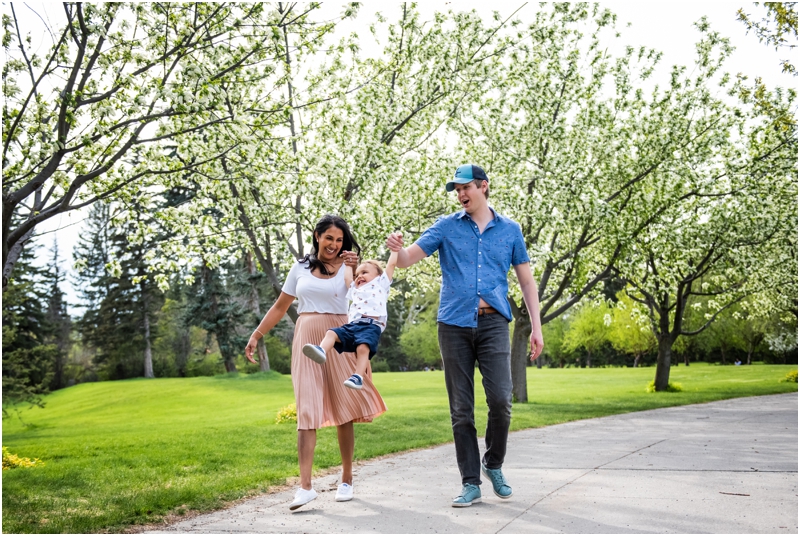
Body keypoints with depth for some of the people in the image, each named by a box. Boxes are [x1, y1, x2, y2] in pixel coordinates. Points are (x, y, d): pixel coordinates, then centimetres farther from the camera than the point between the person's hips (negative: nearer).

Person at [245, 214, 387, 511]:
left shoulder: (348, 268, 6)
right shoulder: (300, 269, 12)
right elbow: (280, 307, 17)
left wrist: (357, 268, -22)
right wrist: (256, 335, 14)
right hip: (306, 341, 1)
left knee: (344, 412, 4)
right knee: (307, 412, -6)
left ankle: (347, 480, 17)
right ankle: (305, 486, -10)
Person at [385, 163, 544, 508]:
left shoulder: (509, 230, 11)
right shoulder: (447, 227, 9)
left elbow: (526, 281, 13)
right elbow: (409, 258, 1)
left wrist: (536, 327, 6)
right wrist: (398, 249, -23)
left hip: (493, 324, 0)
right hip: (454, 324, 0)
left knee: (500, 400, -12)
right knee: (461, 409, 2)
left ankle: (493, 464, 14)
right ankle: (471, 483, 12)